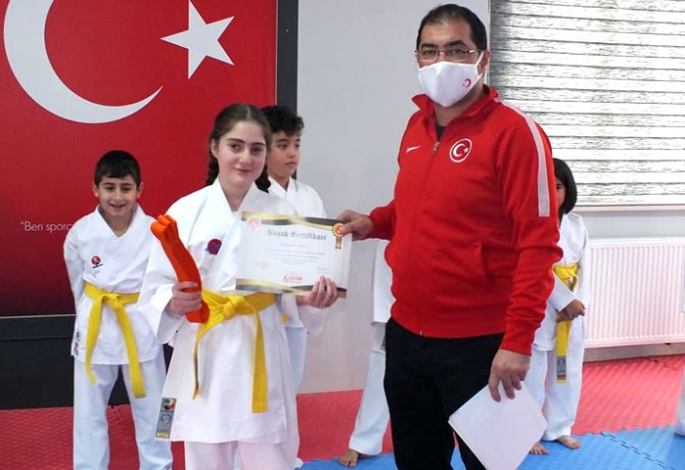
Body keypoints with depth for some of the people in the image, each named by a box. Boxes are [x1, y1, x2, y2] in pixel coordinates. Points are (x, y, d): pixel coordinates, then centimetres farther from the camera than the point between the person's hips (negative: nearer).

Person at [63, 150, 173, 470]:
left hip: (141, 326, -1)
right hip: (94, 326, 1)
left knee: (150, 407, 13)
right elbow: (79, 283, 7)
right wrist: (95, 311, 10)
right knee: (89, 411, 14)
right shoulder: (80, 233, -7)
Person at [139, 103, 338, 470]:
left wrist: (312, 299, -18)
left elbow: (292, 293, 3)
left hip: (262, 354, 1)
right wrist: (174, 302, -22)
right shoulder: (185, 212, -4)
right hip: (204, 355, 0)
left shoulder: (281, 213, -1)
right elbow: (154, 291, -1)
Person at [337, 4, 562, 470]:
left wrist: (518, 341, -20)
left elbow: (538, 244, -16)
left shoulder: (515, 132, -13)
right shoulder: (416, 126, 8)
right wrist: (374, 223, 3)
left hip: (478, 343, -6)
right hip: (406, 335, 7)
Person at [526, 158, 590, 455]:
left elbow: (583, 268, 3)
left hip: (572, 311, 5)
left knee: (567, 371, 15)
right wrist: (564, 301, -21)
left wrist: (577, 303, -11)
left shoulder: (576, 224, 6)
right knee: (533, 373, 1)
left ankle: (559, 428, 32)